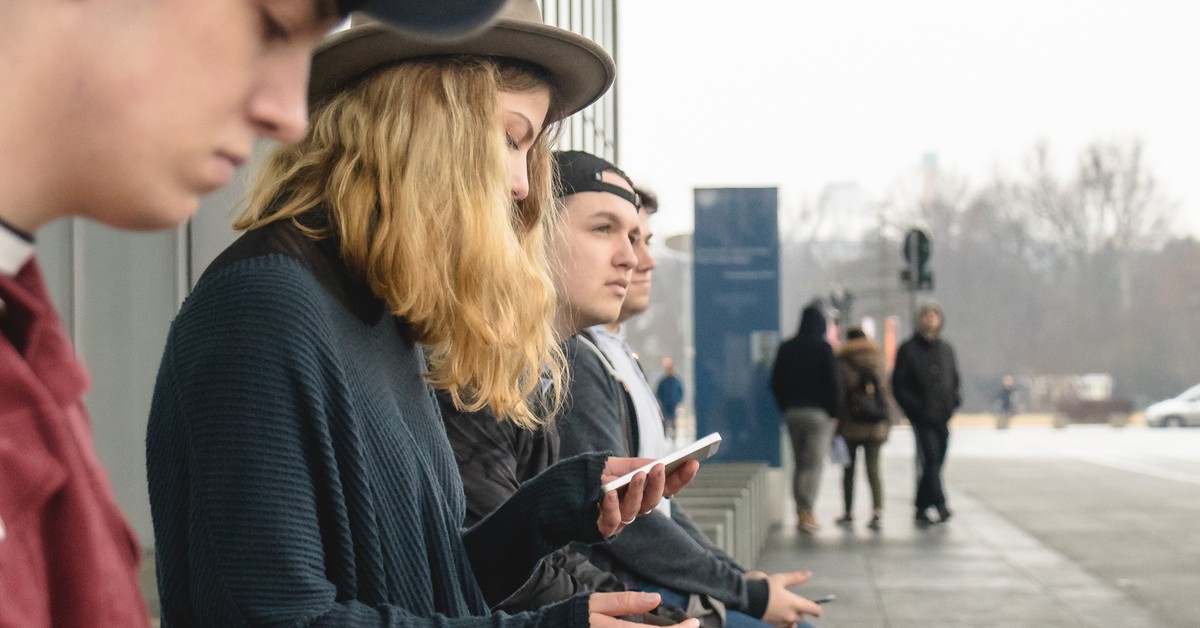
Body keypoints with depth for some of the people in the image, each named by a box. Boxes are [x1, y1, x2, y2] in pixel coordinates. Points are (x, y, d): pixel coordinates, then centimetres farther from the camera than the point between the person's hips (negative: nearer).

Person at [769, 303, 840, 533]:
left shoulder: (786, 348, 7)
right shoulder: (823, 348, -7)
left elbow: (776, 382, 8)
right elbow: (831, 383, -10)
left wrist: (785, 408, 15)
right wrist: (833, 413, -4)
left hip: (792, 411, 5)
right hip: (818, 411, -5)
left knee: (799, 463, 12)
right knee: (815, 464, -4)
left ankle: (800, 513, 10)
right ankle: (807, 513, -13)